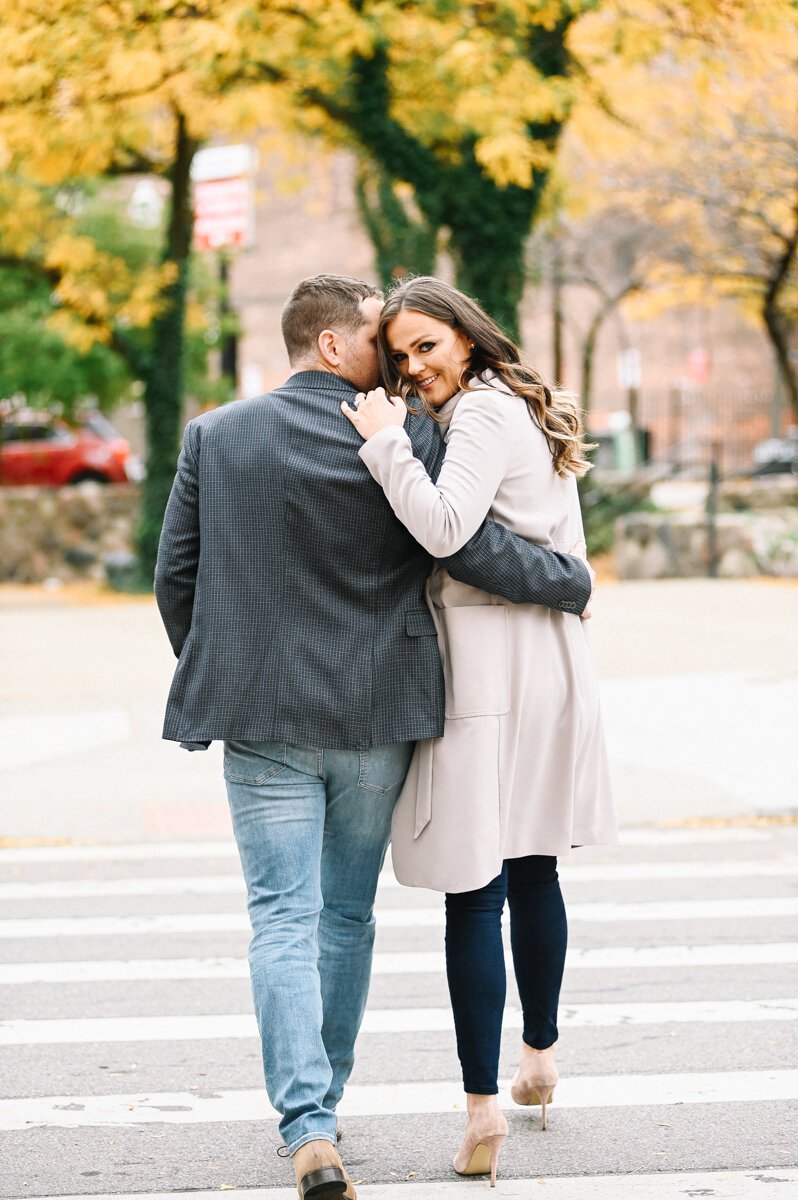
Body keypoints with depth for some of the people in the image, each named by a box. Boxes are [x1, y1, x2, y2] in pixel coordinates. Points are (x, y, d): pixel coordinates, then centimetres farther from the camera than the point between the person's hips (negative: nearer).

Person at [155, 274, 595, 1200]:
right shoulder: (402, 437, -7)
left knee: (284, 921, -2)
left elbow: (175, 578, 4)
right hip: (375, 717, 0)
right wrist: (573, 584, 6)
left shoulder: (214, 438, 1)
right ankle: (321, 1105, 26)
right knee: (347, 915, 15)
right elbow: (472, 549, -10)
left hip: (261, 717, 0)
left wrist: (214, 676, 19)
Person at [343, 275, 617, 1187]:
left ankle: (483, 1107, -9)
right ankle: (539, 1055, 34)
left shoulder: (482, 413, -11)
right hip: (552, 665, 9)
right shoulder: (528, 412, 18)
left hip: (486, 670, -9)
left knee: (474, 893, -8)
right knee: (532, 871, 21)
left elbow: (443, 527, -25)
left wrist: (384, 441, -17)